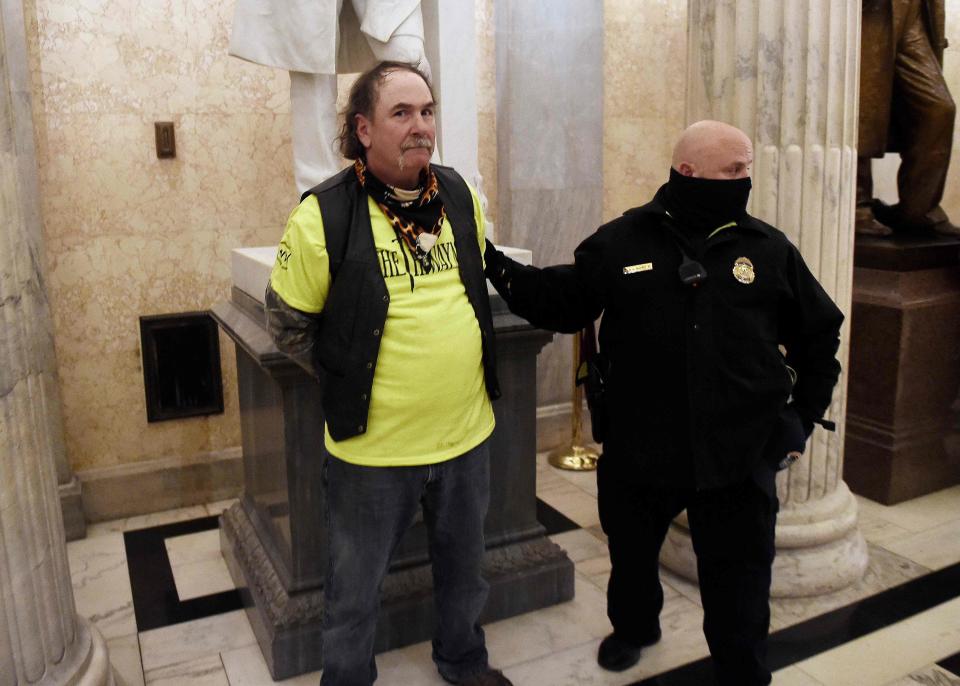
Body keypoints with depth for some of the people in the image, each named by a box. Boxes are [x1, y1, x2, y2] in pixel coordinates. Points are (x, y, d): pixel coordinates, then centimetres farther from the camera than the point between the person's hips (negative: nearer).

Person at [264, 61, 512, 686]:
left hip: (467, 431, 5)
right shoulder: (325, 214, -14)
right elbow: (289, 323, -5)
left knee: (464, 566, 24)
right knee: (356, 587, 14)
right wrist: (349, 380, -2)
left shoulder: (460, 196, 2)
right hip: (374, 445, -4)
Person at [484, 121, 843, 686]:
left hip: (741, 455, 0)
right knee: (631, 553, 23)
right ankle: (634, 627, 53)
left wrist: (804, 418, 9)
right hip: (638, 448, 1)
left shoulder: (769, 249, 0)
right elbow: (560, 303, 0)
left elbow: (819, 336, 10)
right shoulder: (620, 242, -3)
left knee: (739, 583, 11)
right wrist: (495, 264, -10)